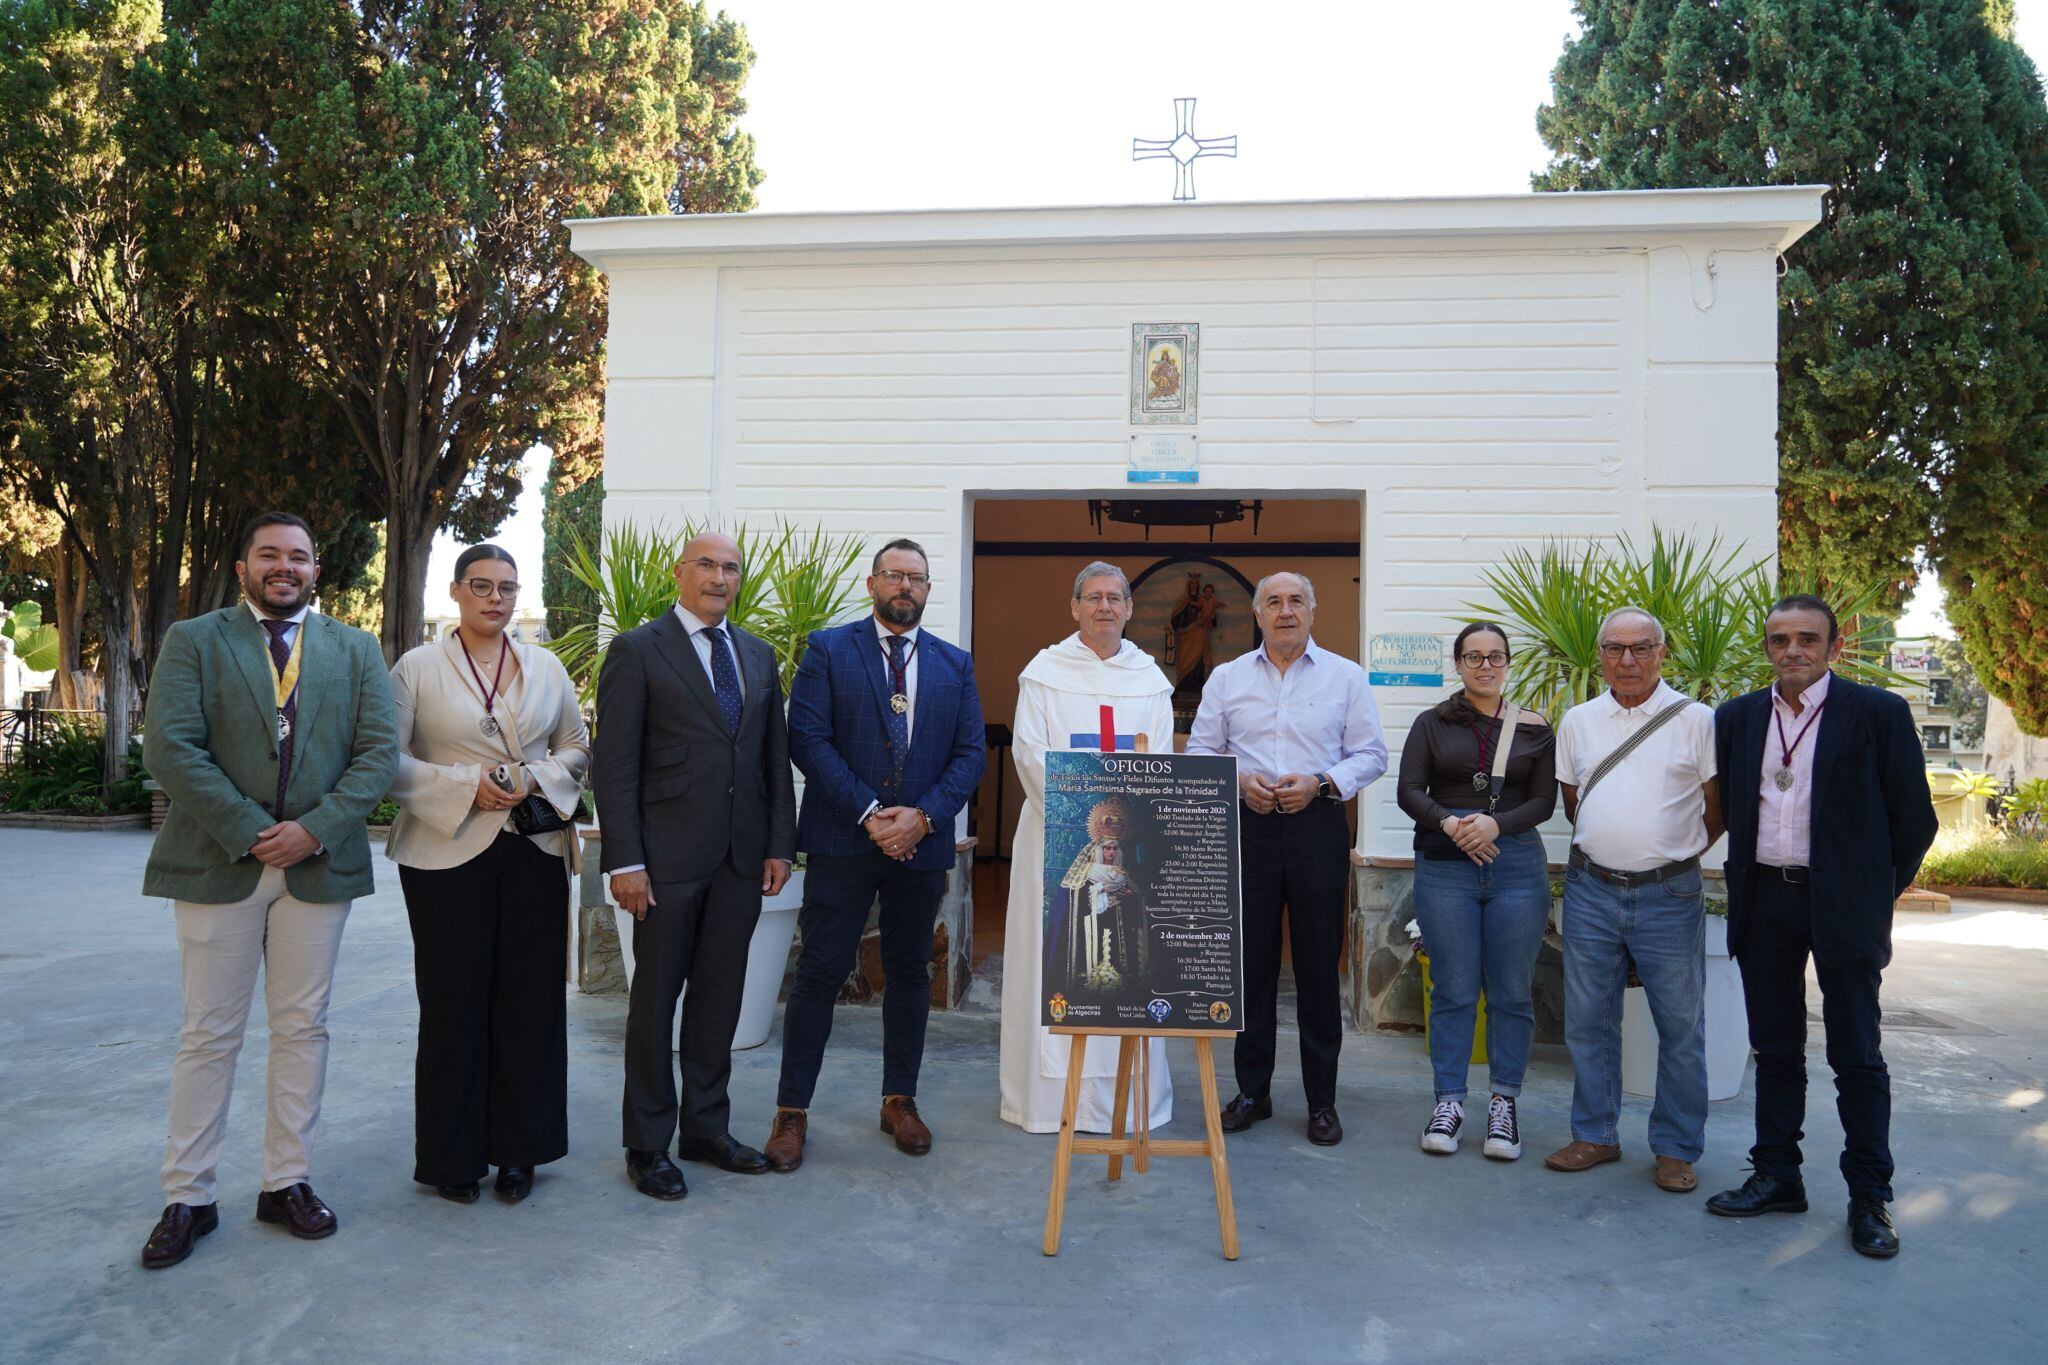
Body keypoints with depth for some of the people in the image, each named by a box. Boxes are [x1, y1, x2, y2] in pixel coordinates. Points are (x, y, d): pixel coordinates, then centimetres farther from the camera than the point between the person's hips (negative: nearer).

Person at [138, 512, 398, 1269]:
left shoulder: (355, 650, 9)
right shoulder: (193, 640, 4)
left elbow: (378, 750, 0)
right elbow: (169, 746, -7)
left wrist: (315, 829, -13)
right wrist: (249, 833, -14)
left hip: (319, 861, 2)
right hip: (218, 861, -2)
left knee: (302, 1028, 8)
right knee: (208, 1035, 5)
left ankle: (287, 1181, 20)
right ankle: (188, 1198, 16)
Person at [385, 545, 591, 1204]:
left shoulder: (547, 669, 12)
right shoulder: (417, 667, 2)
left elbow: (576, 749, 15)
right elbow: (388, 760, -2)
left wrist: (536, 779, -5)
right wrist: (465, 785, -14)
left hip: (535, 849, 3)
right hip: (447, 853, -3)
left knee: (530, 999, 4)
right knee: (454, 1002, 2)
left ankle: (518, 1147, 17)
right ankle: (453, 1155, 17)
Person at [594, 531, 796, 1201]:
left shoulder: (758, 655, 13)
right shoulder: (637, 651, -3)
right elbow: (614, 764, -8)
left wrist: (781, 844, 6)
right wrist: (625, 861, -13)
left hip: (741, 858, 5)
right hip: (668, 857, -5)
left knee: (720, 996, 13)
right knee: (656, 997, 5)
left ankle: (706, 1127, 27)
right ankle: (647, 1145, 18)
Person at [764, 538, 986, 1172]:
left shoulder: (955, 664, 10)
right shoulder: (829, 649, 1)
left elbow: (971, 752, 4)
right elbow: (807, 738, -8)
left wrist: (922, 816, -11)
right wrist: (869, 813, -15)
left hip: (922, 840, 3)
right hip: (842, 839, -3)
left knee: (910, 972, 12)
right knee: (820, 973, 0)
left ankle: (900, 1099, 27)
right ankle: (792, 1109, 11)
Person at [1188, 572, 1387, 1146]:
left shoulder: (1345, 676, 6)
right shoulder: (1227, 678, 10)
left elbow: (1371, 754, 4)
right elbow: (1199, 751, 10)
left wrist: (1318, 784, -11)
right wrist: (1238, 781, -8)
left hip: (1317, 825, -1)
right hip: (1248, 825, 1)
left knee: (1319, 966, 2)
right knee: (1250, 963, 5)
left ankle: (1322, 1100, 14)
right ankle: (1252, 1091, 18)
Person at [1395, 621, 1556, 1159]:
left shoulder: (1534, 729, 8)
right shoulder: (1432, 724, 7)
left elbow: (1544, 800, 2)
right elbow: (1410, 792, 0)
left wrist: (1495, 823, -15)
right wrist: (1449, 822, -18)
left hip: (1517, 864, 1)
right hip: (1444, 866, 0)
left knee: (1511, 991, 4)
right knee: (1453, 990, 3)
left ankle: (1504, 1103, 17)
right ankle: (1449, 1100, 14)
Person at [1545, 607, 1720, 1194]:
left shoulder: (1696, 720, -3)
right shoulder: (1578, 721, 8)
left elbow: (1718, 806, 4)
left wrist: (1674, 854, 9)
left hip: (1668, 896, -3)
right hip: (1591, 891, 3)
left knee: (1681, 1027, 5)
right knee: (1587, 1021, 10)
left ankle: (1676, 1149, 19)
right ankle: (1594, 1136, 24)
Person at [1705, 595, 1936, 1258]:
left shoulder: (1879, 712, -4)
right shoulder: (1738, 717, 7)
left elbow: (1913, 819, -1)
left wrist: (1874, 895, 2)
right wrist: (1744, 882, 11)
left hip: (1843, 906, -4)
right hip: (1763, 901, 4)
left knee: (1857, 1056, 4)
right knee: (1775, 1049, 12)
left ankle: (1870, 1198, 16)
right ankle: (1777, 1177, 23)